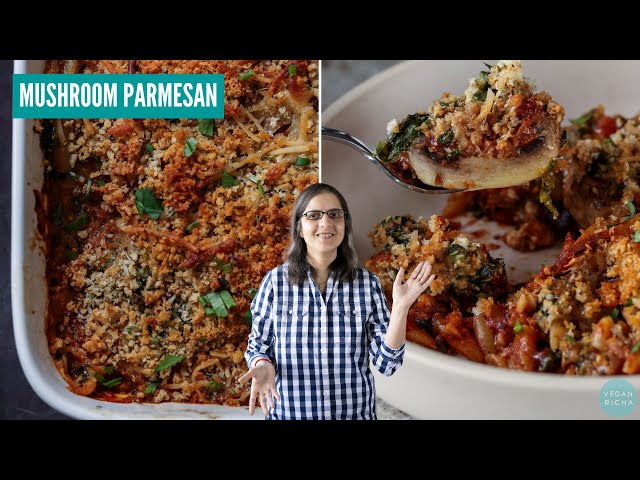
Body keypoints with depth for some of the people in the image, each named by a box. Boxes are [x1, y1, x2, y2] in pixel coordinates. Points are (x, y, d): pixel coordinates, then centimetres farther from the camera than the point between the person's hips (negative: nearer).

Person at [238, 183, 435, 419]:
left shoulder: (368, 283, -7)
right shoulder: (275, 281, -9)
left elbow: (386, 363, -7)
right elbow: (258, 345, 1)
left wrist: (401, 307, -19)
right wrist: (262, 365, -20)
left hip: (355, 413, 1)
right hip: (289, 413, 0)